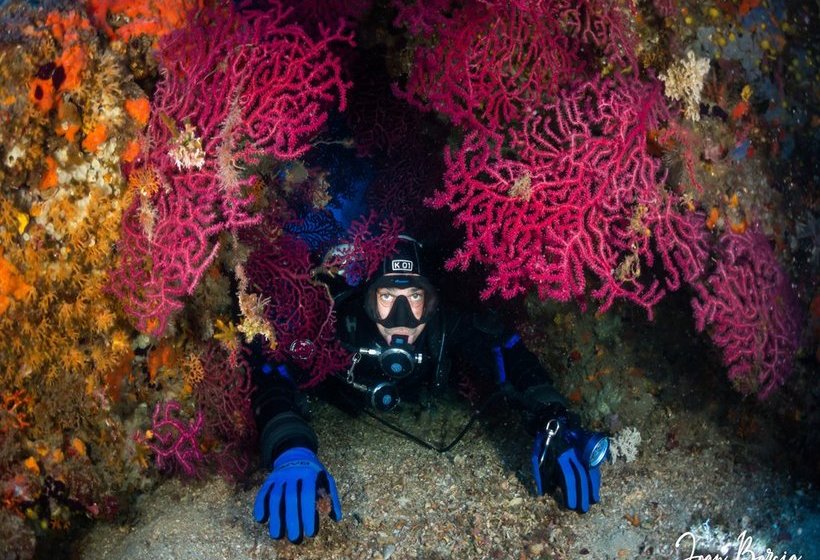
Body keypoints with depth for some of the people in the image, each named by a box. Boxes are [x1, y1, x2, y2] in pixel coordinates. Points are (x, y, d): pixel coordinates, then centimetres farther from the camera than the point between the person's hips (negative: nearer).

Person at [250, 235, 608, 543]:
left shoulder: (444, 325, -35)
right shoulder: (342, 325, -45)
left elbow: (507, 352, -39)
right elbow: (271, 374, -58)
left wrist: (553, 424, -58)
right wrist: (291, 452, -79)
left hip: (417, 415, 2)